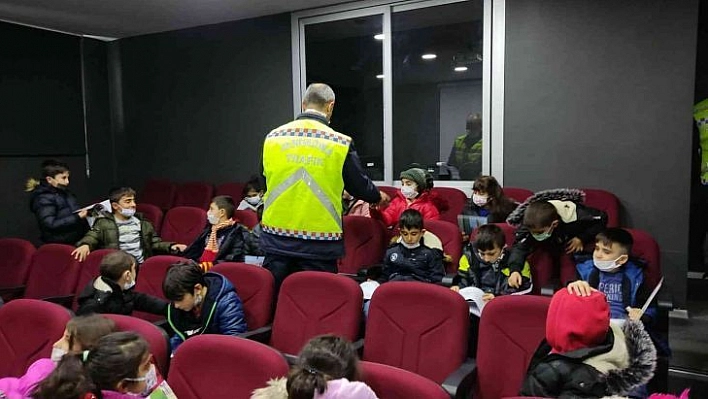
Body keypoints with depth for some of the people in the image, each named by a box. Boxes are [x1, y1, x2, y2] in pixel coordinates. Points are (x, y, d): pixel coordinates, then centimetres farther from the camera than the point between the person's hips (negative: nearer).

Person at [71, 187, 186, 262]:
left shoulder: (142, 223, 22)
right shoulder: (104, 223, 13)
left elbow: (155, 243, 22)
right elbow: (91, 238, 0)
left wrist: (171, 246, 2)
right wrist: (85, 245, -25)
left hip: (141, 267, 3)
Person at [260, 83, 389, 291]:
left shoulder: (273, 137, 1)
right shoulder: (340, 143, -7)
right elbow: (360, 186, 4)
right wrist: (378, 196, 26)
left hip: (276, 239, 3)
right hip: (319, 245, -3)